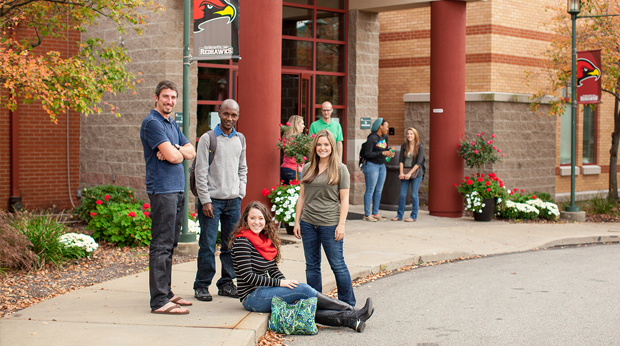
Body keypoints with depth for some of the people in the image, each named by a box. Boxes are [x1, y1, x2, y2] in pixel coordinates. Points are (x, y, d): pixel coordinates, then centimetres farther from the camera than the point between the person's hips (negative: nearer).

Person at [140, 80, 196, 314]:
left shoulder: (173, 124, 19)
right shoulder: (152, 123, -11)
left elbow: (191, 152, 12)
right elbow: (172, 156, -20)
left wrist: (175, 150, -8)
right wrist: (179, 152, 3)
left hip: (177, 189, 9)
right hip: (162, 190, -9)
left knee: (170, 244, 13)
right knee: (161, 245, -10)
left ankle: (166, 293, 19)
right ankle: (159, 301, -10)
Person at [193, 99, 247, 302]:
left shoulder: (240, 139, 12)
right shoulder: (208, 139, -3)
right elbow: (201, 172, -5)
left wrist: (240, 194, 7)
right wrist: (205, 200, -11)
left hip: (233, 201, 4)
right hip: (212, 199, -4)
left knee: (231, 245, 6)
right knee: (208, 245, -4)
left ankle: (226, 283, 16)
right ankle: (201, 286, 5)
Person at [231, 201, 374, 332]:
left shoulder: (265, 239, 12)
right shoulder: (242, 241, -13)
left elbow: (273, 269, 13)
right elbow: (247, 276, -19)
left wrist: (285, 282, -7)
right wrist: (279, 283, -18)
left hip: (263, 291, 8)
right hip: (252, 297, -8)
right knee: (303, 289, -17)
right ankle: (352, 312, -12)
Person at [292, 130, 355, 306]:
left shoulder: (340, 169, -1)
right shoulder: (308, 168, 11)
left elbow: (344, 199, -3)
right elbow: (302, 197, 14)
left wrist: (341, 224, -11)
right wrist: (297, 221, 9)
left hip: (330, 224, -4)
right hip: (308, 224, 5)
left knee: (338, 265, -1)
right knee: (312, 266, 10)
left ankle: (348, 305, 10)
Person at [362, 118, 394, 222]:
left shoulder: (385, 137, 9)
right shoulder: (372, 138, -15)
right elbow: (367, 154, -19)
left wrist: (389, 153, -1)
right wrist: (382, 153, -19)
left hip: (382, 166, 8)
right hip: (371, 165, -8)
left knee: (378, 190, 9)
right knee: (370, 190, -5)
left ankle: (375, 213, 15)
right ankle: (367, 214, 0)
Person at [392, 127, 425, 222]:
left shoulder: (420, 147, -4)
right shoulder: (404, 146, 8)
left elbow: (418, 163, -9)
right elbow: (401, 160, 6)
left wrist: (410, 173, -15)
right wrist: (401, 173, -8)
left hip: (416, 172, -4)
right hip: (405, 172, 4)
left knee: (414, 195, -1)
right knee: (402, 195, 2)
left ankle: (414, 216, 6)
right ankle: (399, 215, 10)